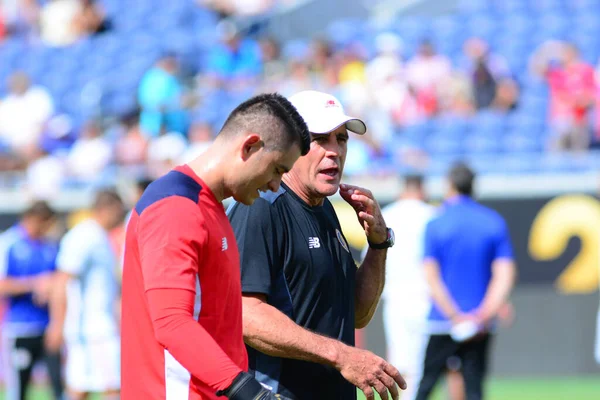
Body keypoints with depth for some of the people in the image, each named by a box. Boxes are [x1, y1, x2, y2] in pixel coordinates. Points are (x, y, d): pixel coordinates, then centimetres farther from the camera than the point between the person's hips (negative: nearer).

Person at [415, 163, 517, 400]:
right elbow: (505, 275, -2)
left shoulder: (436, 225, -3)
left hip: (442, 319, -2)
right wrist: (486, 314, -8)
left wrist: (455, 316, -11)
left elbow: (431, 277, -10)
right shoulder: (494, 222, 5)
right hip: (481, 327, 3)